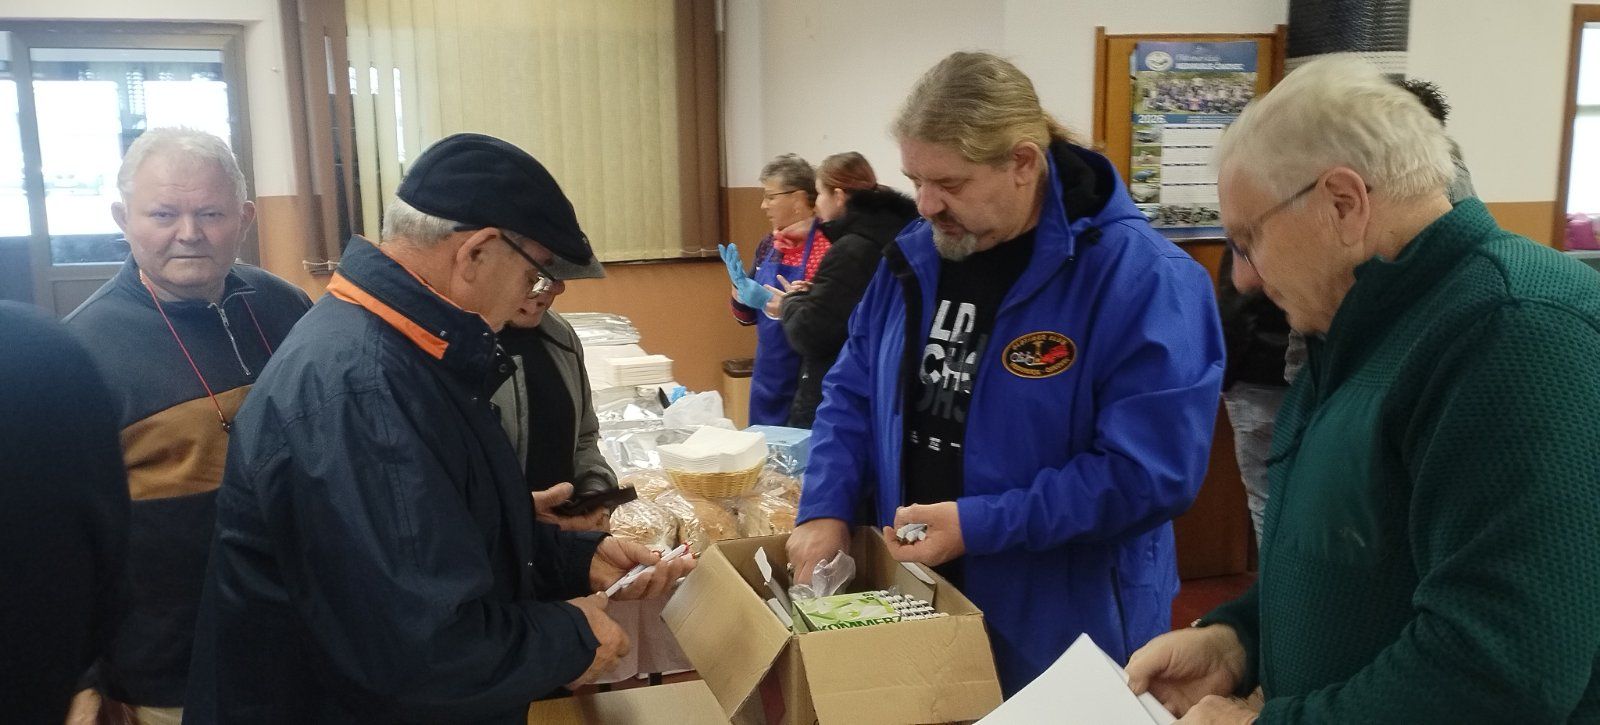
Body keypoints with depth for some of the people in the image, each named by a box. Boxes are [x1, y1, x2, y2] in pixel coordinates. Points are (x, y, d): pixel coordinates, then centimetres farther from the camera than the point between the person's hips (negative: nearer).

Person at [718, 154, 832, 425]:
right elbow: (746, 316, 14)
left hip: (807, 383, -7)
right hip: (767, 378, 7)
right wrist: (740, 286, -5)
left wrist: (770, 303, -24)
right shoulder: (769, 245, 8)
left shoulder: (826, 246, -15)